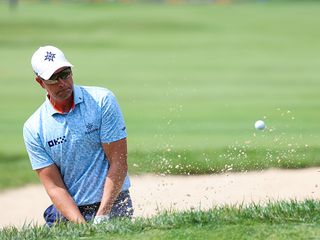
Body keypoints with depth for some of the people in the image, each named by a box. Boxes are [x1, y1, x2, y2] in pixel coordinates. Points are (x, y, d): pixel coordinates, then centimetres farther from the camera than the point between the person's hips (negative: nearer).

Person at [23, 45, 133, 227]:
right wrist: (82, 226, -17)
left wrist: (101, 217, -14)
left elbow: (118, 164, -6)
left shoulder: (102, 100, -3)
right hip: (69, 213, 2)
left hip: (112, 205, -2)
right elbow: (54, 186, -2)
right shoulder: (33, 128, 1)